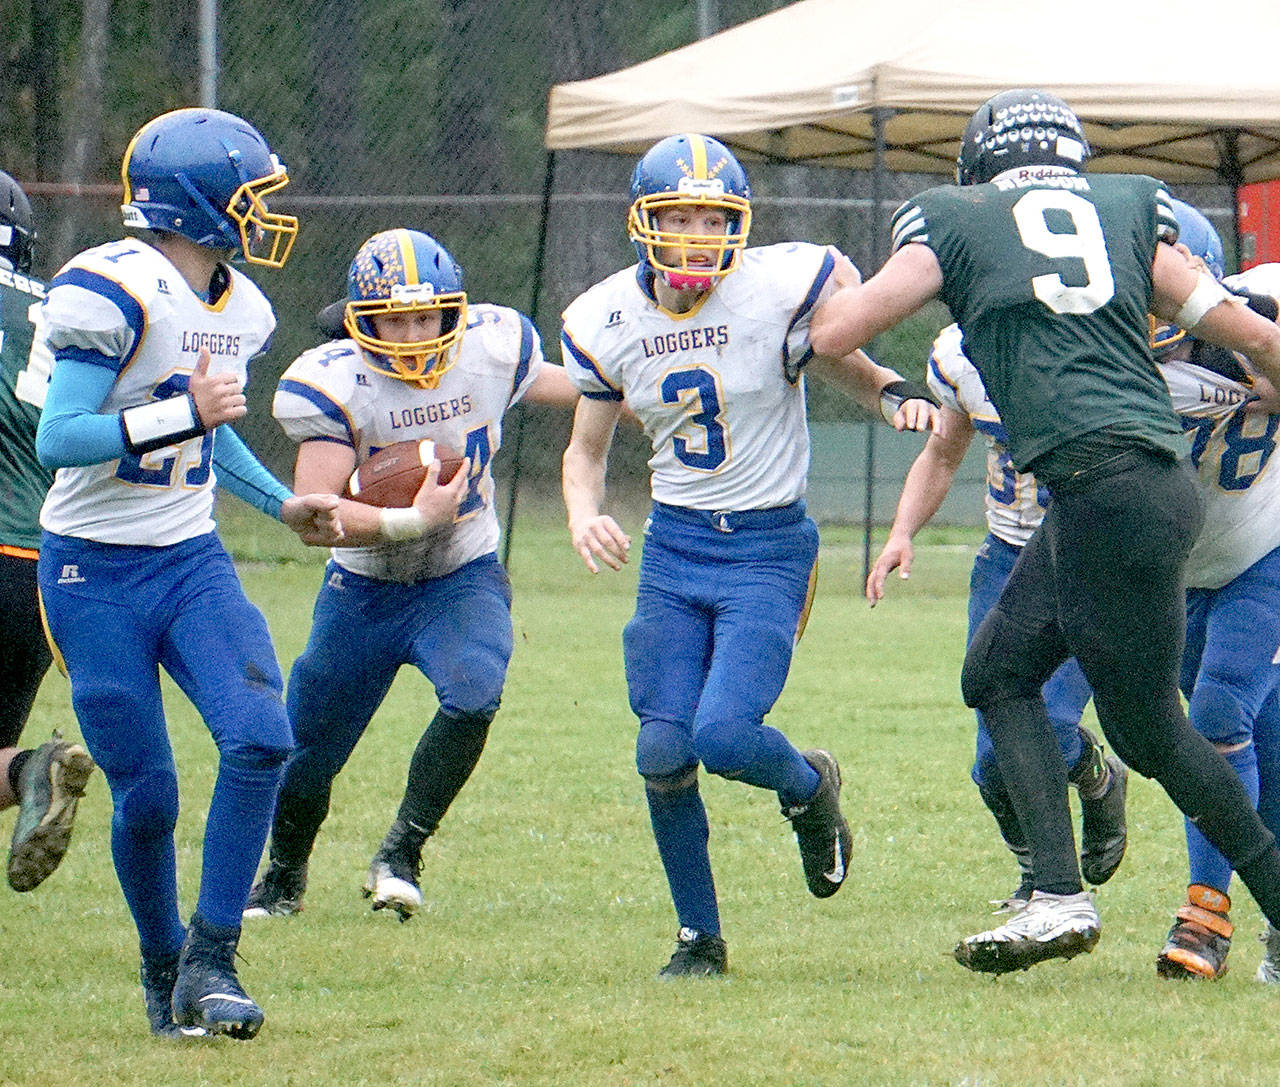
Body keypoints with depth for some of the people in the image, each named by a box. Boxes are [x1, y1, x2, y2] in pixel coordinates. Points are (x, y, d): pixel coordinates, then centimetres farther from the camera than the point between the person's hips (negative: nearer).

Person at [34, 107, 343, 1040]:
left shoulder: (239, 309, 8)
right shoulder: (115, 294, -18)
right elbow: (58, 440, -24)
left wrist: (283, 504, 14)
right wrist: (188, 413, -27)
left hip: (192, 561, 6)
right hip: (97, 575, -6)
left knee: (260, 737, -16)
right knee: (147, 797, -3)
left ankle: (210, 963, -7)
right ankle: (163, 969, 21)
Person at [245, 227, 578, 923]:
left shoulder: (491, 350, -12)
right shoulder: (331, 385, -22)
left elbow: (548, 384, 12)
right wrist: (409, 522, -38)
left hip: (464, 578, 1)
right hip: (364, 590, -1)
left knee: (473, 696, -30)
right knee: (307, 751, 7)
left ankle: (400, 857, -14)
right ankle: (284, 879, 38)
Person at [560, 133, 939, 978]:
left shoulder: (783, 291, -13)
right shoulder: (609, 322, -1)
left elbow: (851, 372, 2)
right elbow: (587, 448, 12)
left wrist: (898, 394, -20)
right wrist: (585, 514, -8)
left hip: (769, 543, -3)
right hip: (674, 544, 3)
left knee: (725, 734, -18)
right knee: (664, 752, -5)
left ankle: (811, 788, 19)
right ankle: (699, 936, 16)